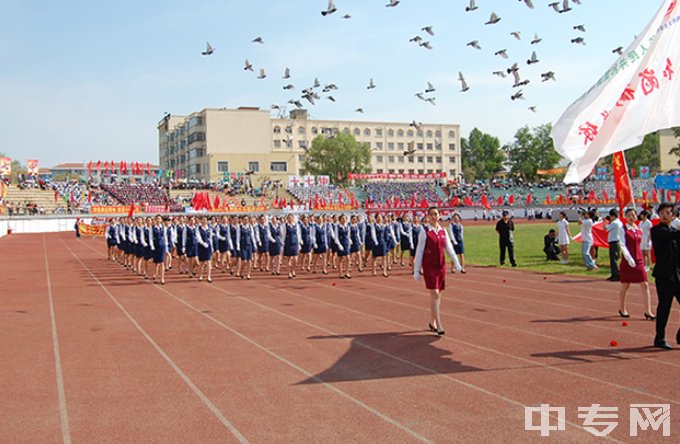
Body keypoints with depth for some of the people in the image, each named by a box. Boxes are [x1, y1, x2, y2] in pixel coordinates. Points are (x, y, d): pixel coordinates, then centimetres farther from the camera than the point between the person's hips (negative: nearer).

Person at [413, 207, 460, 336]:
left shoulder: (443, 231, 8)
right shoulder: (424, 231, -6)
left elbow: (449, 248, 6)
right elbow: (419, 251, -5)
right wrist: (416, 270, -5)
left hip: (441, 266, 5)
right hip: (429, 267, -5)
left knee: (438, 295, 10)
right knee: (434, 294, -10)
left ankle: (432, 322, 24)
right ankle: (439, 325, -8)